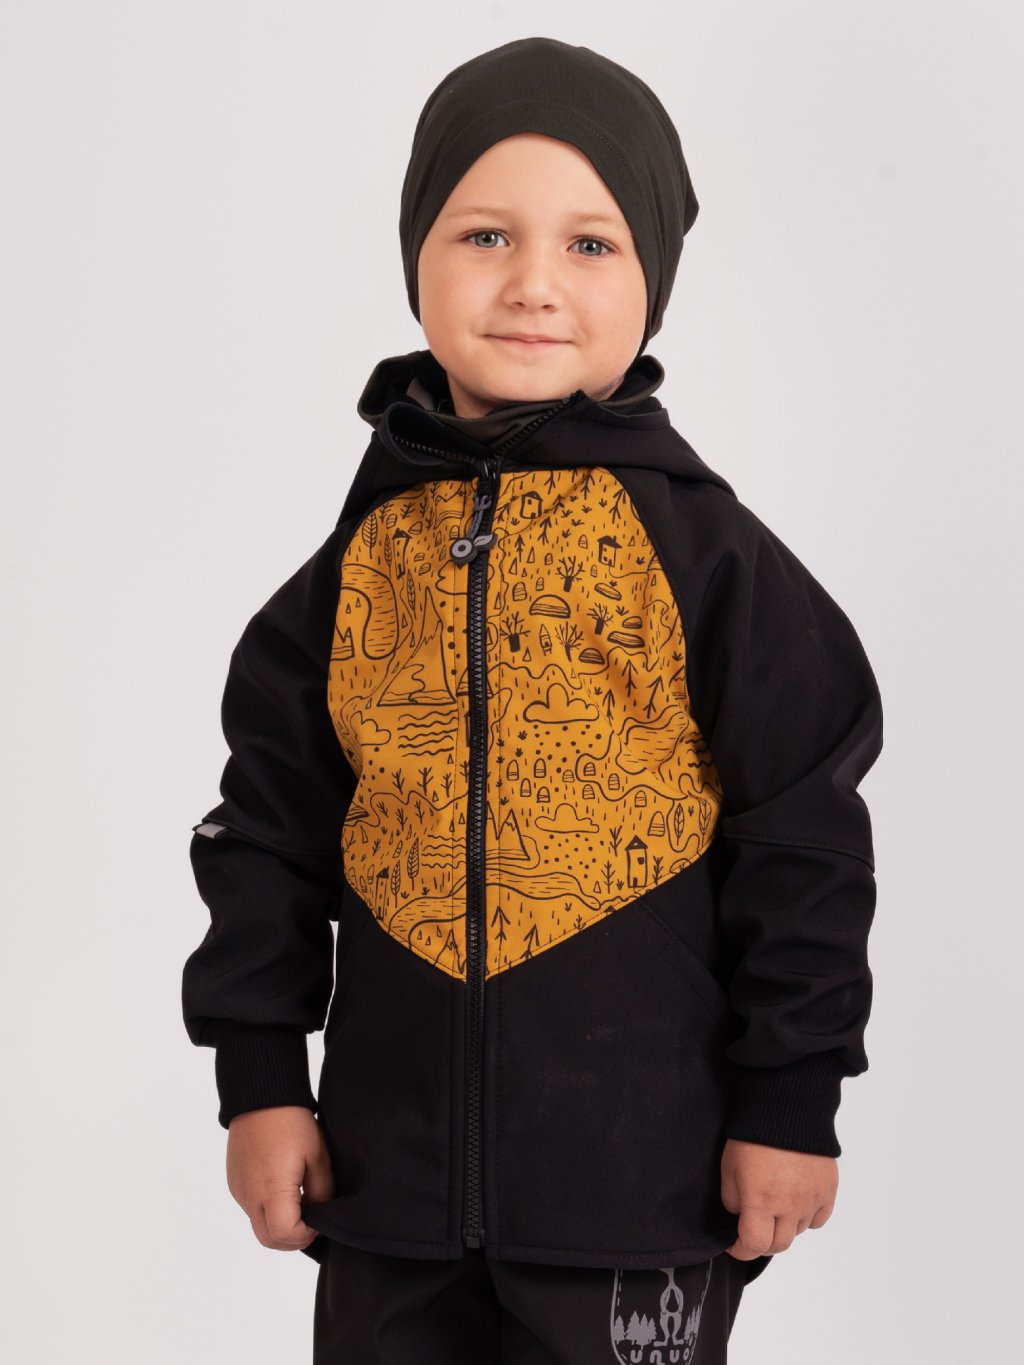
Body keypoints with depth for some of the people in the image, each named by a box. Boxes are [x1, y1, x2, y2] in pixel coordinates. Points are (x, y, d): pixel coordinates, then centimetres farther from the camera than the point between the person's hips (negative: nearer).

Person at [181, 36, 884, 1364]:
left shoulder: (701, 551, -6)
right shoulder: (364, 556, 4)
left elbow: (804, 839, -4)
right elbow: (271, 821, 9)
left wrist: (791, 1100, -4)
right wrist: (258, 1072, 6)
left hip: (639, 1174, -3)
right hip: (390, 1167, 4)